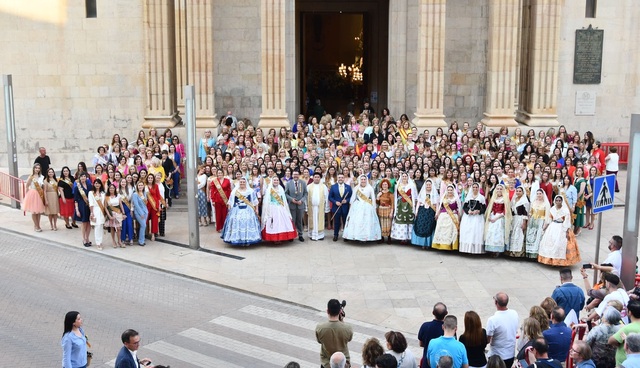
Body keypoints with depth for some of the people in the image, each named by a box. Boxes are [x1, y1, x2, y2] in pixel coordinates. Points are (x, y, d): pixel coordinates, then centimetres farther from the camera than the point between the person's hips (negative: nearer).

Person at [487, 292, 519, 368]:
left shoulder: (493, 320, -27)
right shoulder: (514, 314, -9)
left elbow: (487, 340, -17)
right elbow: (516, 331, 7)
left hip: (498, 356, -5)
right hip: (511, 355, 5)